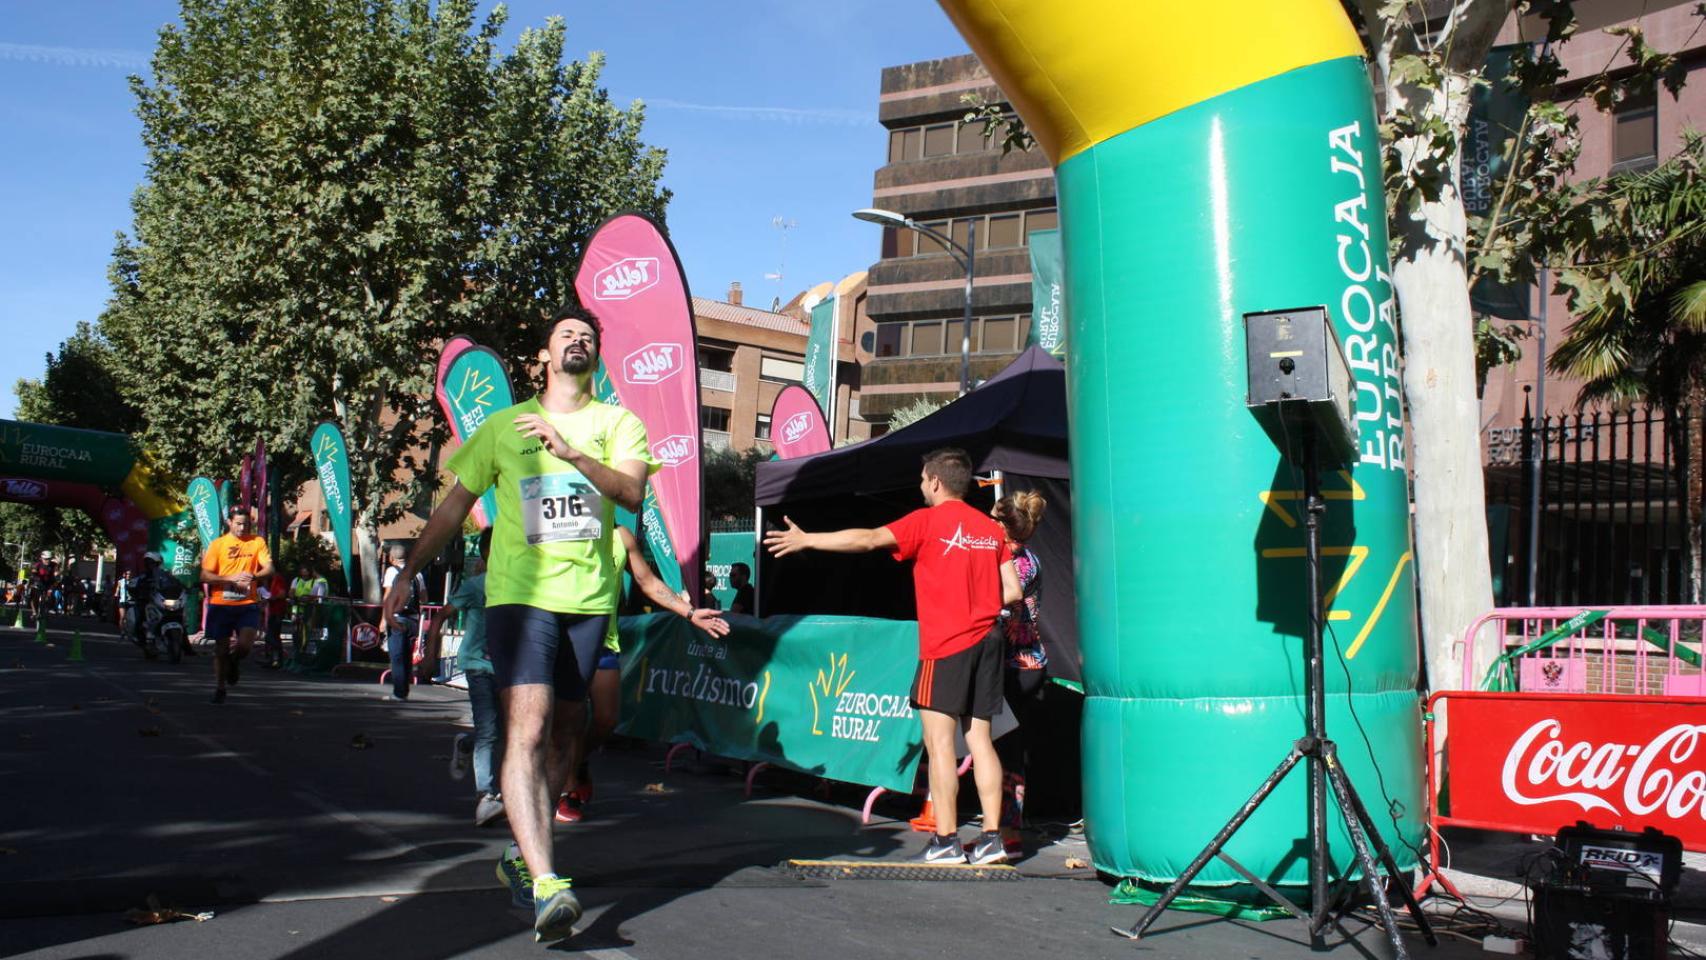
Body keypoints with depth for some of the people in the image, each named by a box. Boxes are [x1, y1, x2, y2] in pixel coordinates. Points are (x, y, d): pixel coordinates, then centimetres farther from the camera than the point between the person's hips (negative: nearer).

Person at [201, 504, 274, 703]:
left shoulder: (257, 542, 4)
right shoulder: (217, 545, 2)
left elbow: (269, 568, -3)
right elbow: (205, 576, -2)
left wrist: (254, 576, -24)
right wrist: (230, 578, -17)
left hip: (248, 604, 0)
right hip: (221, 604, 0)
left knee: (245, 645, -15)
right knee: (221, 648, 7)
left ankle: (233, 662, 21)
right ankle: (219, 689, 25)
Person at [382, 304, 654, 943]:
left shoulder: (617, 423, 9)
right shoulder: (504, 426, 11)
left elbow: (632, 492, -10)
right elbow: (453, 507, 16)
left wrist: (572, 452, -25)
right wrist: (407, 574, 14)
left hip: (590, 601, 2)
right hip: (520, 595, -2)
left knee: (562, 735, 11)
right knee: (527, 730, -17)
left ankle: (521, 855, 29)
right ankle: (545, 884, -25)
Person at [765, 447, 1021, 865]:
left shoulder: (927, 521, -5)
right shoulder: (991, 528, 12)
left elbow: (867, 539, -10)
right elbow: (1012, 591, 9)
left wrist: (806, 540, -4)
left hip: (947, 644, -6)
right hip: (987, 641, 6)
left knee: (939, 741, -2)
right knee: (979, 739, 9)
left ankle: (946, 840, -3)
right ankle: (991, 837, 7)